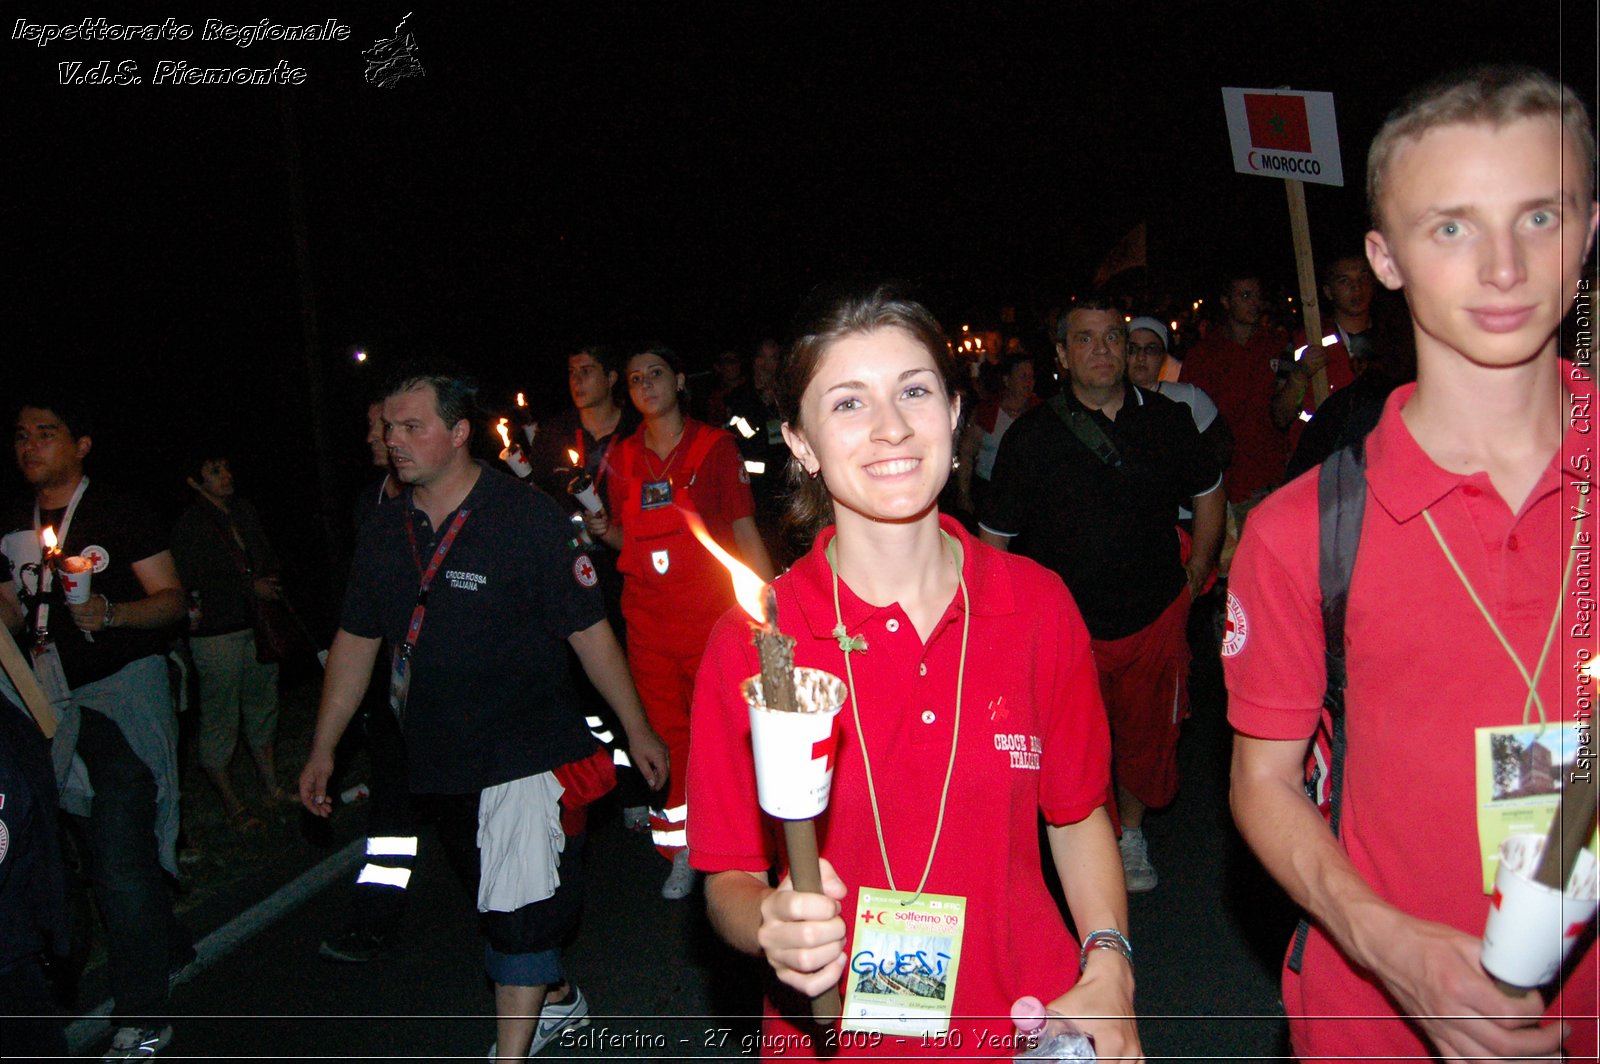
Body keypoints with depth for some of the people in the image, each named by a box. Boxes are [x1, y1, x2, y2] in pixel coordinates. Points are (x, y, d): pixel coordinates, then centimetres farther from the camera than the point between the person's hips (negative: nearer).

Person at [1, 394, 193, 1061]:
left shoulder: (119, 512, -4)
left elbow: (172, 599, -8)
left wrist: (109, 613, -25)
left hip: (125, 687, -6)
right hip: (56, 700, 6)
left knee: (120, 851, -10)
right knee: (107, 846, 14)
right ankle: (168, 950, 35)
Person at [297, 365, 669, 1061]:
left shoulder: (527, 518, -12)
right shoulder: (384, 533, 5)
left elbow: (588, 630, -8)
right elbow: (356, 642, 13)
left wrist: (635, 727, -5)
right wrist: (324, 748, 13)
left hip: (526, 750, -6)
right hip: (441, 764, 6)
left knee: (518, 912, -6)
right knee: (494, 896, 19)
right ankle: (555, 998, 41)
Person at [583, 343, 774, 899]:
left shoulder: (714, 446, -2)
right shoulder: (623, 458, 9)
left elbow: (744, 530, -1)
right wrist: (602, 529, -4)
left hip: (710, 611, -3)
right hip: (646, 617, 4)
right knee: (666, 735, 9)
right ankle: (682, 851, 24)